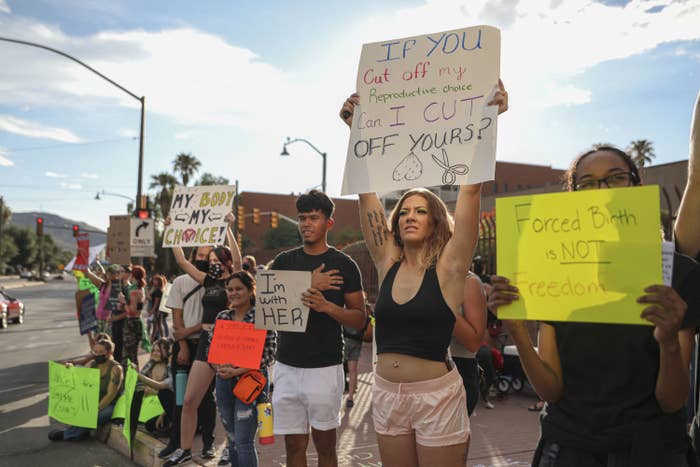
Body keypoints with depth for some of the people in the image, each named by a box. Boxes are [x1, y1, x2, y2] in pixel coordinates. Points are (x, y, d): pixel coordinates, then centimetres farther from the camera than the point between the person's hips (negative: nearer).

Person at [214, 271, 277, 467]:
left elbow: (268, 355, -12)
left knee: (244, 441, -6)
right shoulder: (222, 316, 8)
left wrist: (237, 371, -17)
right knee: (232, 439, 14)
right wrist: (219, 366, -8)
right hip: (224, 382, 6)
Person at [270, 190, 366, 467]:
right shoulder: (284, 261, 7)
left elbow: (359, 319, -1)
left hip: (325, 368, -2)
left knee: (324, 445, 9)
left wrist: (327, 306, -20)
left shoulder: (344, 265, -1)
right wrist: (309, 287, -14)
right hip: (287, 367, 3)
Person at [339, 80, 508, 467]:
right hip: (386, 393, 4)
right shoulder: (387, 262, 1)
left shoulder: (449, 266, -9)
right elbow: (366, 190, -1)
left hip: (437, 395, -4)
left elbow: (471, 189, -17)